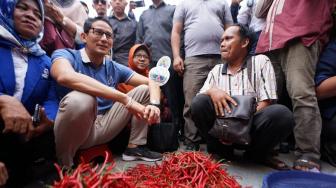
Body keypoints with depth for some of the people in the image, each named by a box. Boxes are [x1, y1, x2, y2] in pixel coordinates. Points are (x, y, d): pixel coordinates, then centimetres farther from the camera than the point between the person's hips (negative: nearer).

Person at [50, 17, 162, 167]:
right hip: (73, 128, -5)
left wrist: (154, 104, -21)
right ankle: (63, 164, -12)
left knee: (144, 90, 4)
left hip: (105, 127, 5)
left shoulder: (115, 68, 6)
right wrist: (126, 99, -36)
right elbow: (65, 76, -33)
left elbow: (152, 82, 4)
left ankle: (135, 147, 4)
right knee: (80, 98, -37)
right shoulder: (65, 55, -8)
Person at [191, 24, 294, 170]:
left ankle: (257, 153, 1)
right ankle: (222, 151, -2)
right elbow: (199, 96, 2)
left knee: (282, 114, -30)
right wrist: (212, 91, -22)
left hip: (251, 124, -1)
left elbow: (266, 102, -6)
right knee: (199, 103, -22)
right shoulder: (216, 70, 13)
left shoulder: (260, 62, 3)